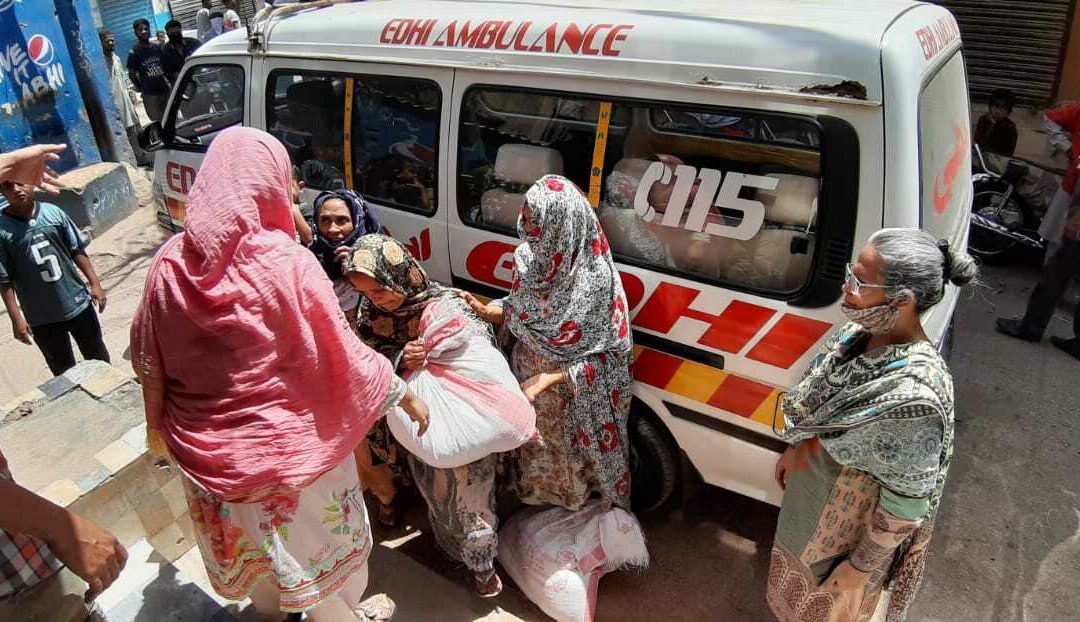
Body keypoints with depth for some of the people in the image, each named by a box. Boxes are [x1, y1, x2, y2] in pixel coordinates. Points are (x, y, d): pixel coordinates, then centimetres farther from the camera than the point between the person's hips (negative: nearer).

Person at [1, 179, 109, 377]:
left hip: (77, 302, 2)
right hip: (41, 317, -2)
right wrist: (16, 318, -11)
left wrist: (94, 283, 0)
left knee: (98, 356, 18)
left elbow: (77, 251, 4)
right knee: (64, 370, 14)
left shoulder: (53, 212, -5)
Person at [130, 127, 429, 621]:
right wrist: (405, 395, -4)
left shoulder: (171, 262, -10)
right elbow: (342, 355, -18)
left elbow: (148, 358, 1)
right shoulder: (287, 264, -23)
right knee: (312, 533, 20)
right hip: (283, 443, -5)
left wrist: (158, 422, 18)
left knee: (246, 531, 29)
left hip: (206, 447, 5)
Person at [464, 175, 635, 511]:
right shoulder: (529, 257, -12)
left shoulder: (595, 280, -29)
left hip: (579, 401, -5)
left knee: (575, 470, 20)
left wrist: (553, 378, -28)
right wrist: (488, 311, -14)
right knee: (538, 456, 29)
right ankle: (537, 503, 57)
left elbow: (613, 355, -21)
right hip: (530, 383, 5)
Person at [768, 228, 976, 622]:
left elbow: (907, 502, -26)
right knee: (801, 590, 33)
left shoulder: (913, 395, -38)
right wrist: (792, 452, 13)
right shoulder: (859, 333, -15)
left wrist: (860, 568, -15)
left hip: (846, 530, -6)